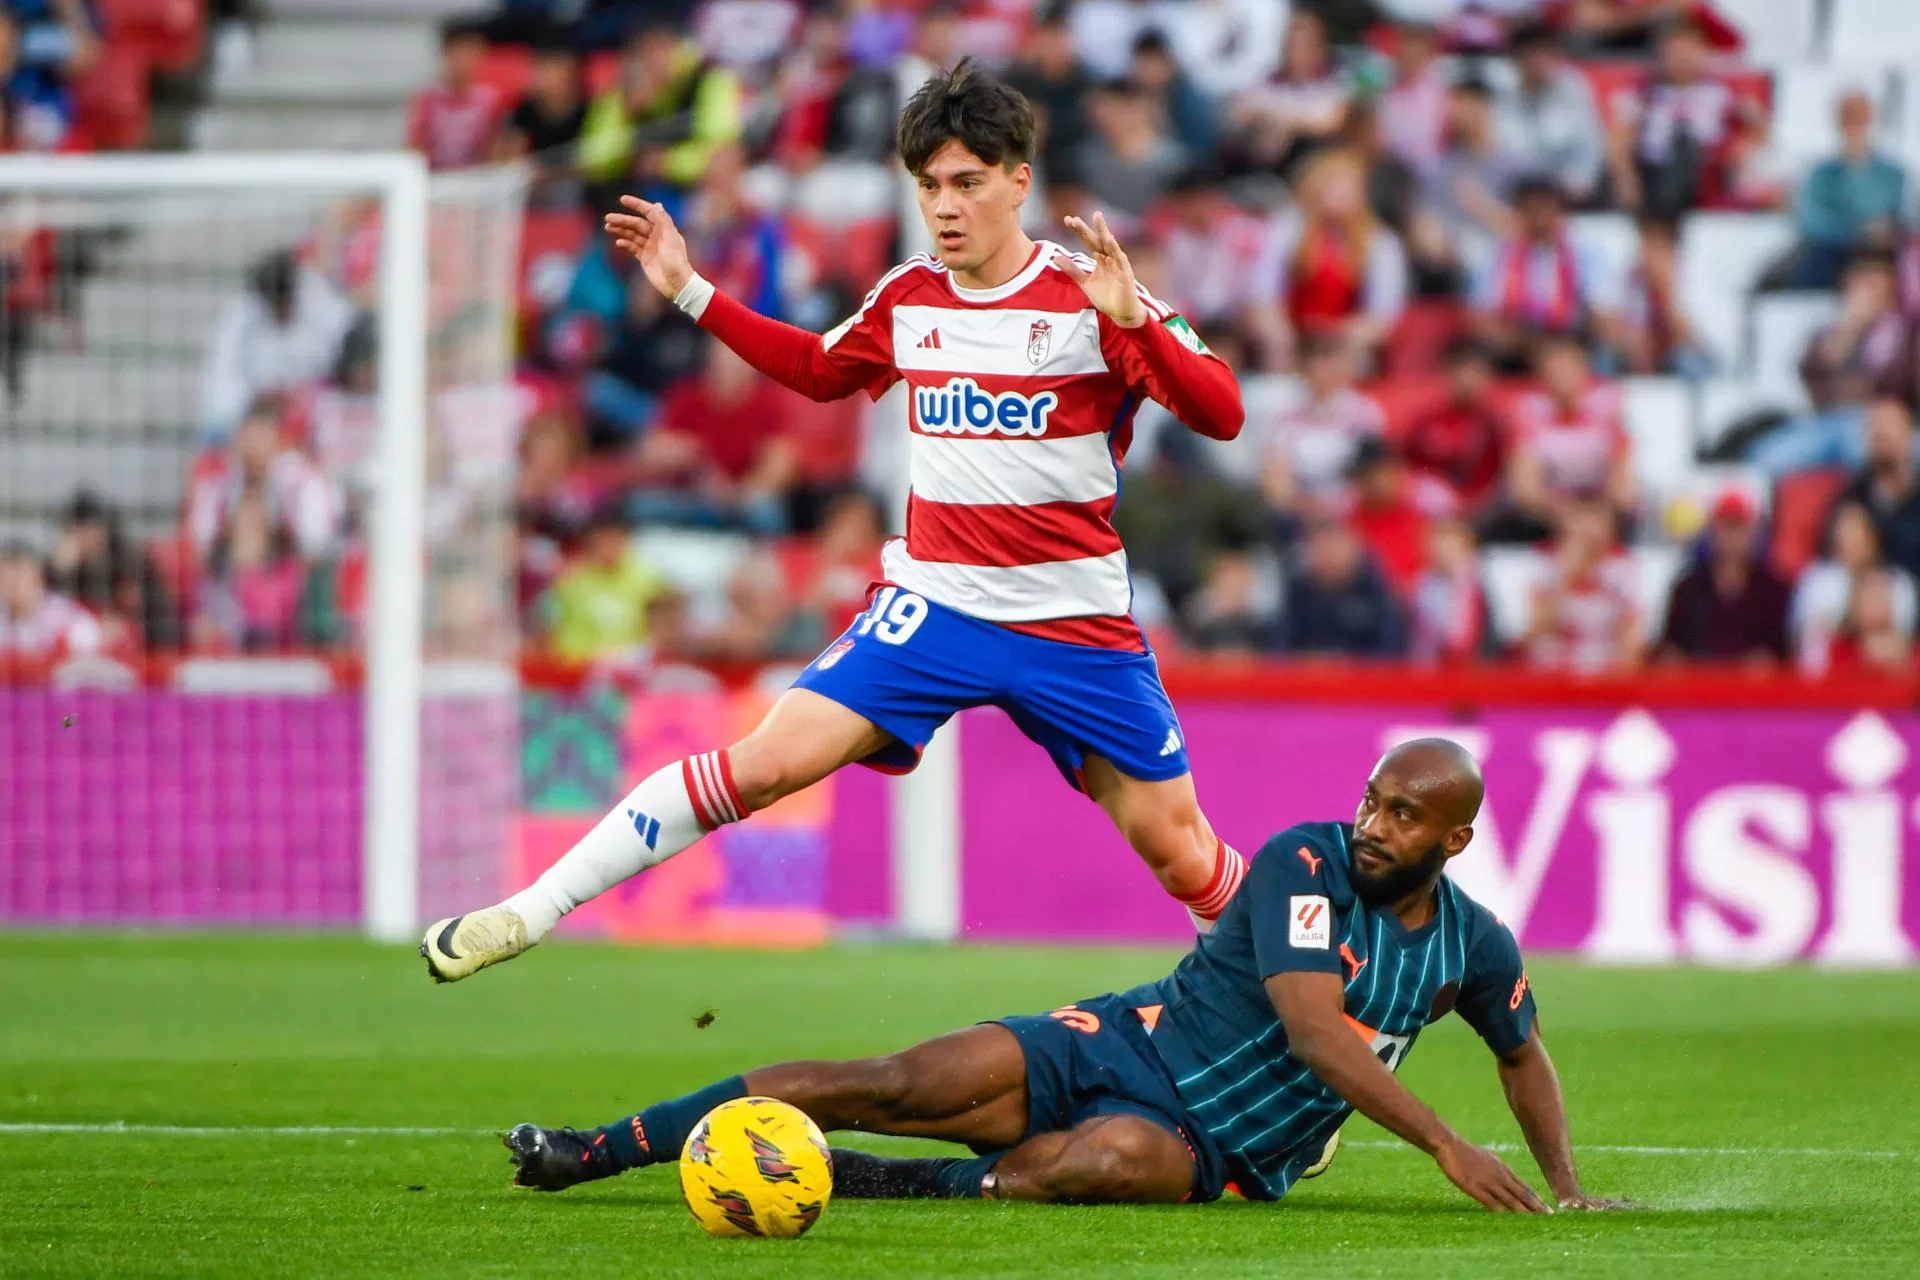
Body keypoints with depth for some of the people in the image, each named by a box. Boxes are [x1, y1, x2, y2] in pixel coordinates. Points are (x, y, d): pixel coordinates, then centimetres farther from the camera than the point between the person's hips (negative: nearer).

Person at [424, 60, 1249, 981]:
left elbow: (1221, 415, -18)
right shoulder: (906, 299, 4)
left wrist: (1133, 322, -33)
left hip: (1077, 628, -2)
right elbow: (820, 370, 26)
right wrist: (691, 292, 19)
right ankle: (531, 911, -9)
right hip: (935, 606, 2)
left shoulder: (1090, 296, -9)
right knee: (765, 761, -12)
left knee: (1178, 853, 0)